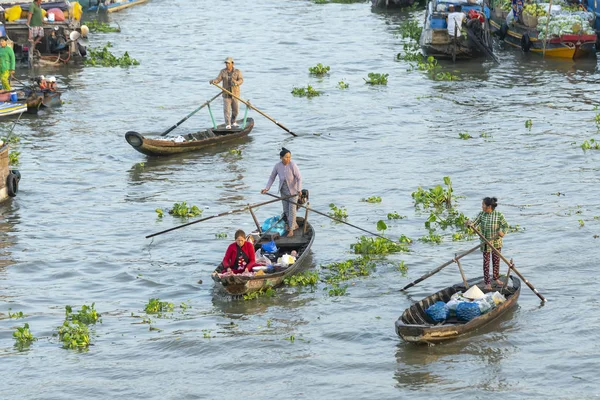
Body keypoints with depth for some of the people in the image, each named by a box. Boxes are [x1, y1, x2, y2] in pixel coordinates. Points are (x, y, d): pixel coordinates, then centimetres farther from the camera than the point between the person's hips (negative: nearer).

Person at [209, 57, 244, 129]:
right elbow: (218, 79, -9)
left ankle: (233, 122, 28)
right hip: (226, 94, 0)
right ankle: (227, 124, -2)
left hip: (235, 93, 0)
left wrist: (236, 83, -35)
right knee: (226, 109, -6)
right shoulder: (223, 71, 0)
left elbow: (241, 80, -13)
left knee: (235, 109, 7)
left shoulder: (237, 71, -4)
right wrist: (213, 81, -31)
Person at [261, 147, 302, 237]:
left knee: (292, 209, -4)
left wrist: (299, 190, -33)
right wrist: (266, 188, -6)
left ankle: (291, 229, 6)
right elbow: (272, 178, 1)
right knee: (286, 210, 12)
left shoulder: (292, 165, -24)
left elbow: (299, 178, -23)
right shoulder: (277, 166, -12)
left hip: (293, 190, -4)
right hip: (283, 190, 4)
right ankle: (294, 224, 33)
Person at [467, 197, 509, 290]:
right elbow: (475, 222, -9)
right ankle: (487, 283, 4)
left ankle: (496, 278, 32)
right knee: (486, 262, 1)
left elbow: (505, 226, -7)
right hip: (485, 242, 0)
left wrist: (502, 232, -28)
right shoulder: (481, 214, -2)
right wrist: (470, 224, -32)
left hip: (497, 242, 0)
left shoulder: (498, 215, -8)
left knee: (496, 260, 13)